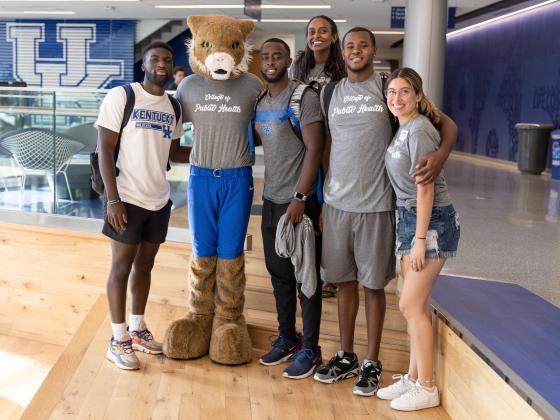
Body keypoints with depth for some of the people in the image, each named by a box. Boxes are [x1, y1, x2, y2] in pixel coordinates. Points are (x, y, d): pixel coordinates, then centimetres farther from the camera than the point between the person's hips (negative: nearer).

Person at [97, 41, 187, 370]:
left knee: (145, 265, 14)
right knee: (122, 266, 2)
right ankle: (118, 340, 12)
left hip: (159, 200, 6)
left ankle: (137, 329, 28)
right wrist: (112, 198, -16)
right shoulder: (121, 96, -8)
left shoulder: (173, 106, 8)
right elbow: (105, 149, -10)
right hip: (128, 199, -5)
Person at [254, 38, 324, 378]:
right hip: (271, 201, 7)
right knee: (279, 273, 14)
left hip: (299, 202, -7)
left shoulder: (304, 96, -9)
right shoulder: (259, 101, 12)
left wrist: (300, 197, -18)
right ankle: (287, 338, 29)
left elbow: (314, 149, -14)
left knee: (306, 277, 1)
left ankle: (310, 349, 12)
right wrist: (270, 195, 10)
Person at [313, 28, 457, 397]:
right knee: (344, 281, 12)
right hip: (336, 203, 4)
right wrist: (326, 192, 11)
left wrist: (441, 154, -25)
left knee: (373, 284, 5)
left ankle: (372, 363, 18)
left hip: (375, 204, -4)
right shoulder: (331, 93, 9)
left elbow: (447, 123, -3)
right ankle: (346, 357, 26)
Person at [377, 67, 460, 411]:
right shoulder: (401, 129, 10)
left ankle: (427, 389, 7)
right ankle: (413, 377, 23)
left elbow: (425, 188, -19)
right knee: (417, 304, 13)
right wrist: (411, 233, 10)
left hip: (432, 221, -9)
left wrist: (420, 239, -19)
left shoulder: (419, 129, -17)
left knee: (411, 305, -5)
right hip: (408, 217, 9)